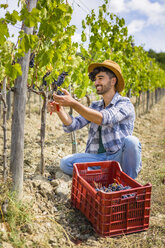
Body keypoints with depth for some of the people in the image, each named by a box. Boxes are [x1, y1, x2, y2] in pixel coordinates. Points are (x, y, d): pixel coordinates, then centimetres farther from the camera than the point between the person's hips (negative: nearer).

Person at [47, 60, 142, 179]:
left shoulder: (125, 104, -6)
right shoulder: (95, 106, 13)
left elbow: (103, 118, -26)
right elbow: (73, 125, 1)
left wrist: (73, 103, -29)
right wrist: (60, 110, -18)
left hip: (118, 157, -4)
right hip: (97, 158, 4)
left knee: (131, 140, -33)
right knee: (65, 162, -15)